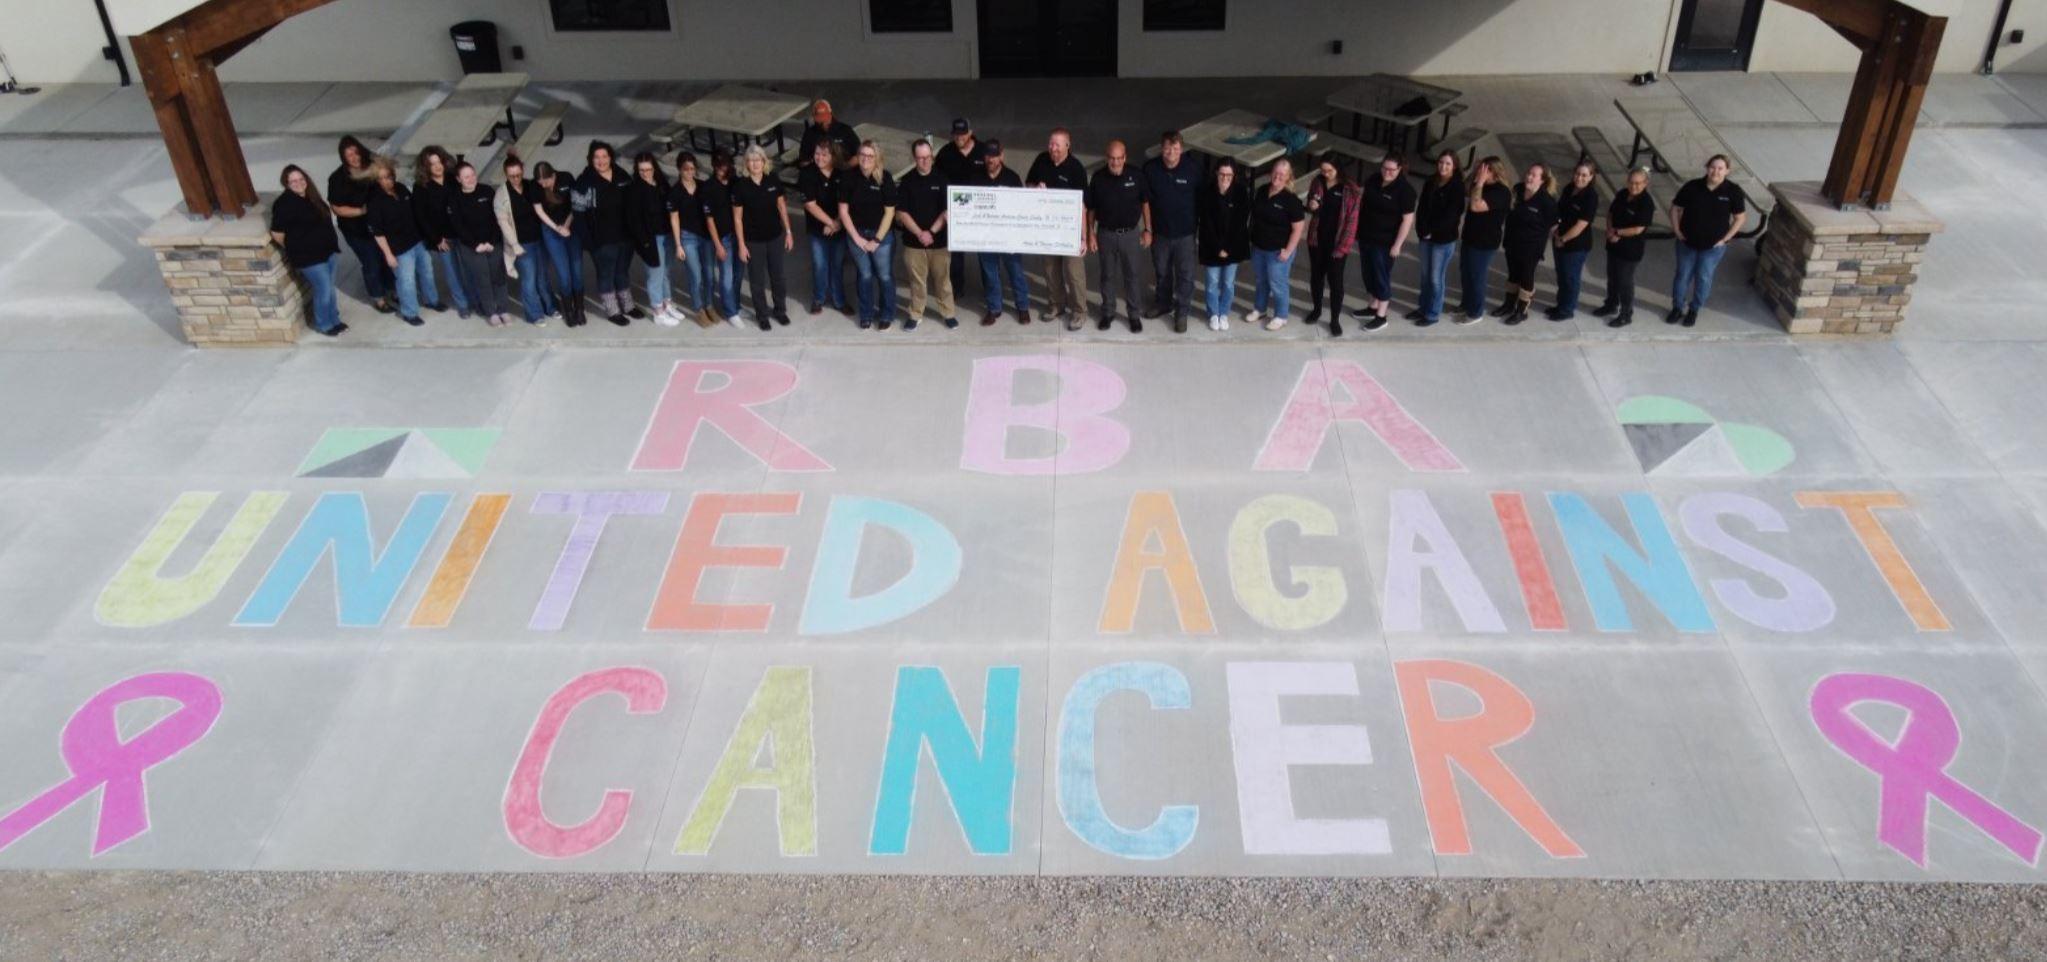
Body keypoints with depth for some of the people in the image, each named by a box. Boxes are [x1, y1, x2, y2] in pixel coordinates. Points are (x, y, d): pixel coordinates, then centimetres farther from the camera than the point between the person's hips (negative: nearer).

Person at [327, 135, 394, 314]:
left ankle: (391, 290, 40)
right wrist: (361, 210, -23)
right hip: (356, 229, -4)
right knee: (371, 263, 7)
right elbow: (336, 208, -14)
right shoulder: (338, 179, -18)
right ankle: (378, 298, 29)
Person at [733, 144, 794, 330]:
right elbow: (737, 218, -9)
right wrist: (741, 245, -9)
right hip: (753, 241, -2)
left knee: (777, 275, 16)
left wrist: (788, 232, 4)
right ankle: (762, 315, 28)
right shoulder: (740, 186, -15)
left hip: (775, 237, 2)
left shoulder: (774, 181, -8)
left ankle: (780, 310, 36)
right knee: (757, 280, 10)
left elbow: (782, 207, 4)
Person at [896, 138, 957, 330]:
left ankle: (948, 313, 20)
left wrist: (931, 232, -12)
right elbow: (902, 213, -3)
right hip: (913, 241, 0)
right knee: (917, 281, 8)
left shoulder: (942, 179, -2)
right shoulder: (907, 181, 0)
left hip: (939, 240, 0)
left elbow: (947, 211, -4)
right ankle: (915, 314, 20)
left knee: (942, 279, 8)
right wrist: (919, 233, -13)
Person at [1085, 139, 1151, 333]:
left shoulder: (1135, 176, -10)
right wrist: (1091, 235, -2)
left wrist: (1147, 230, 1)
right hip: (1106, 234, 0)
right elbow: (1090, 209, 0)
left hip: (1130, 233, 0)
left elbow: (1145, 203, 2)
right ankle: (1108, 312, 27)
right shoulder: (1098, 178, -9)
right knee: (1108, 275, 13)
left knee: (1131, 275, 9)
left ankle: (1134, 314, 21)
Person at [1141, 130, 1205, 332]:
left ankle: (1182, 313, 23)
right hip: (1160, 231, 2)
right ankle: (1163, 304, 42)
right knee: (1161, 271, 20)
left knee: (1185, 274, 7)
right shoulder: (1150, 168, -12)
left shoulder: (1193, 167, -16)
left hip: (1185, 232, -2)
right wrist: (1148, 227, 1)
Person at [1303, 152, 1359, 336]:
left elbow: (1352, 220, -14)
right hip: (1316, 238, 5)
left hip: (1336, 242, -5)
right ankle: (1317, 309, 38)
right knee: (1316, 275, 18)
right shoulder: (1317, 183, 0)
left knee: (1335, 280, 1)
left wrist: (1343, 246, -17)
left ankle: (1335, 319, 14)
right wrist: (1311, 207, -11)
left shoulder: (1350, 190, -15)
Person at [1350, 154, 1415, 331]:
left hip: (1385, 242, -7)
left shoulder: (1404, 190, -17)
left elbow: (1407, 219, -17)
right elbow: (1360, 191, 22)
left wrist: (1397, 245, -18)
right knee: (1368, 273, 17)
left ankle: (1381, 316, 11)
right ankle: (1374, 307, 34)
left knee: (1381, 276, 1)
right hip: (1366, 237, 7)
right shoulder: (1373, 180, 2)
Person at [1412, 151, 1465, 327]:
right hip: (1426, 236, 6)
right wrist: (1422, 230, -9)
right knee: (1425, 275, 15)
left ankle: (1433, 314, 12)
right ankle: (1423, 308, 28)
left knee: (1436, 277, 1)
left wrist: (1433, 232, -15)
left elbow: (1452, 214, -15)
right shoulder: (1430, 182, 6)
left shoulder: (1457, 187, -11)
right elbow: (1421, 207, 4)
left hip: (1444, 239, -6)